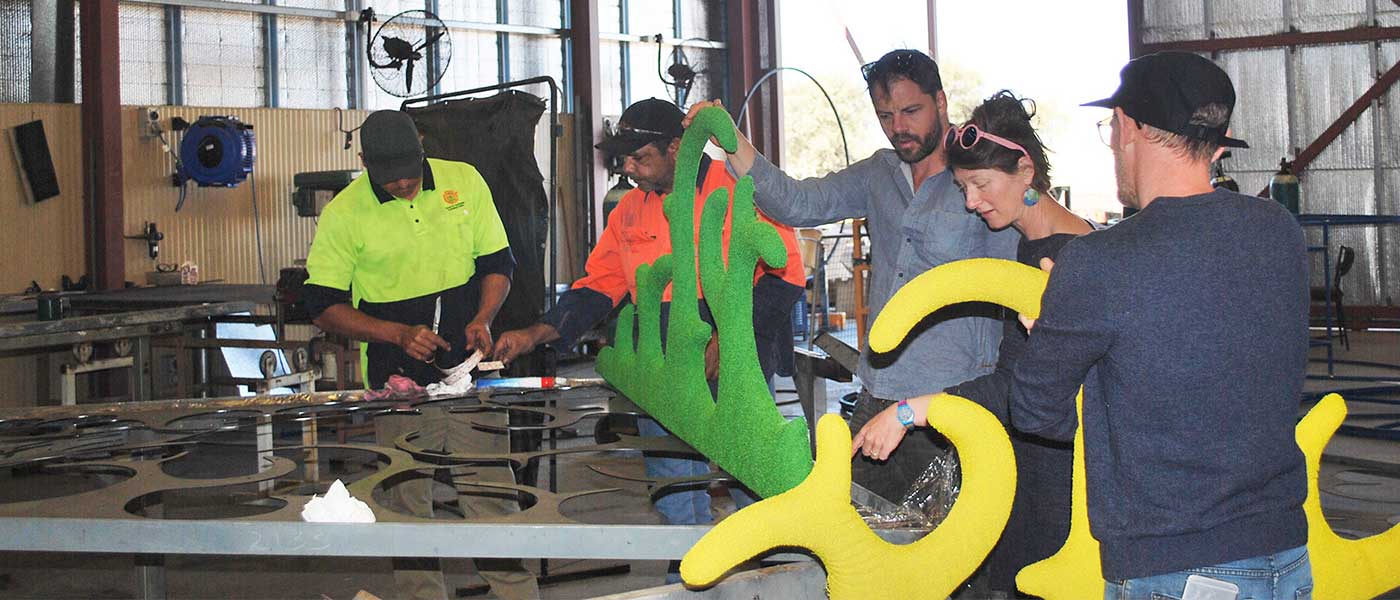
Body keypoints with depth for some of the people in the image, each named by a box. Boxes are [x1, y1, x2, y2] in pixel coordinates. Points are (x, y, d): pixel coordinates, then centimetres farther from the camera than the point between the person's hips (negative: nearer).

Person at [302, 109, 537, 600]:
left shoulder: (464, 181, 2)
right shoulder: (344, 213, -5)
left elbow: (497, 262, 11)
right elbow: (324, 307, -3)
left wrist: (483, 318, -7)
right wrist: (400, 333, -14)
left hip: (469, 368, 1)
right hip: (398, 380, -1)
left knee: (492, 494, 2)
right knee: (408, 503, 4)